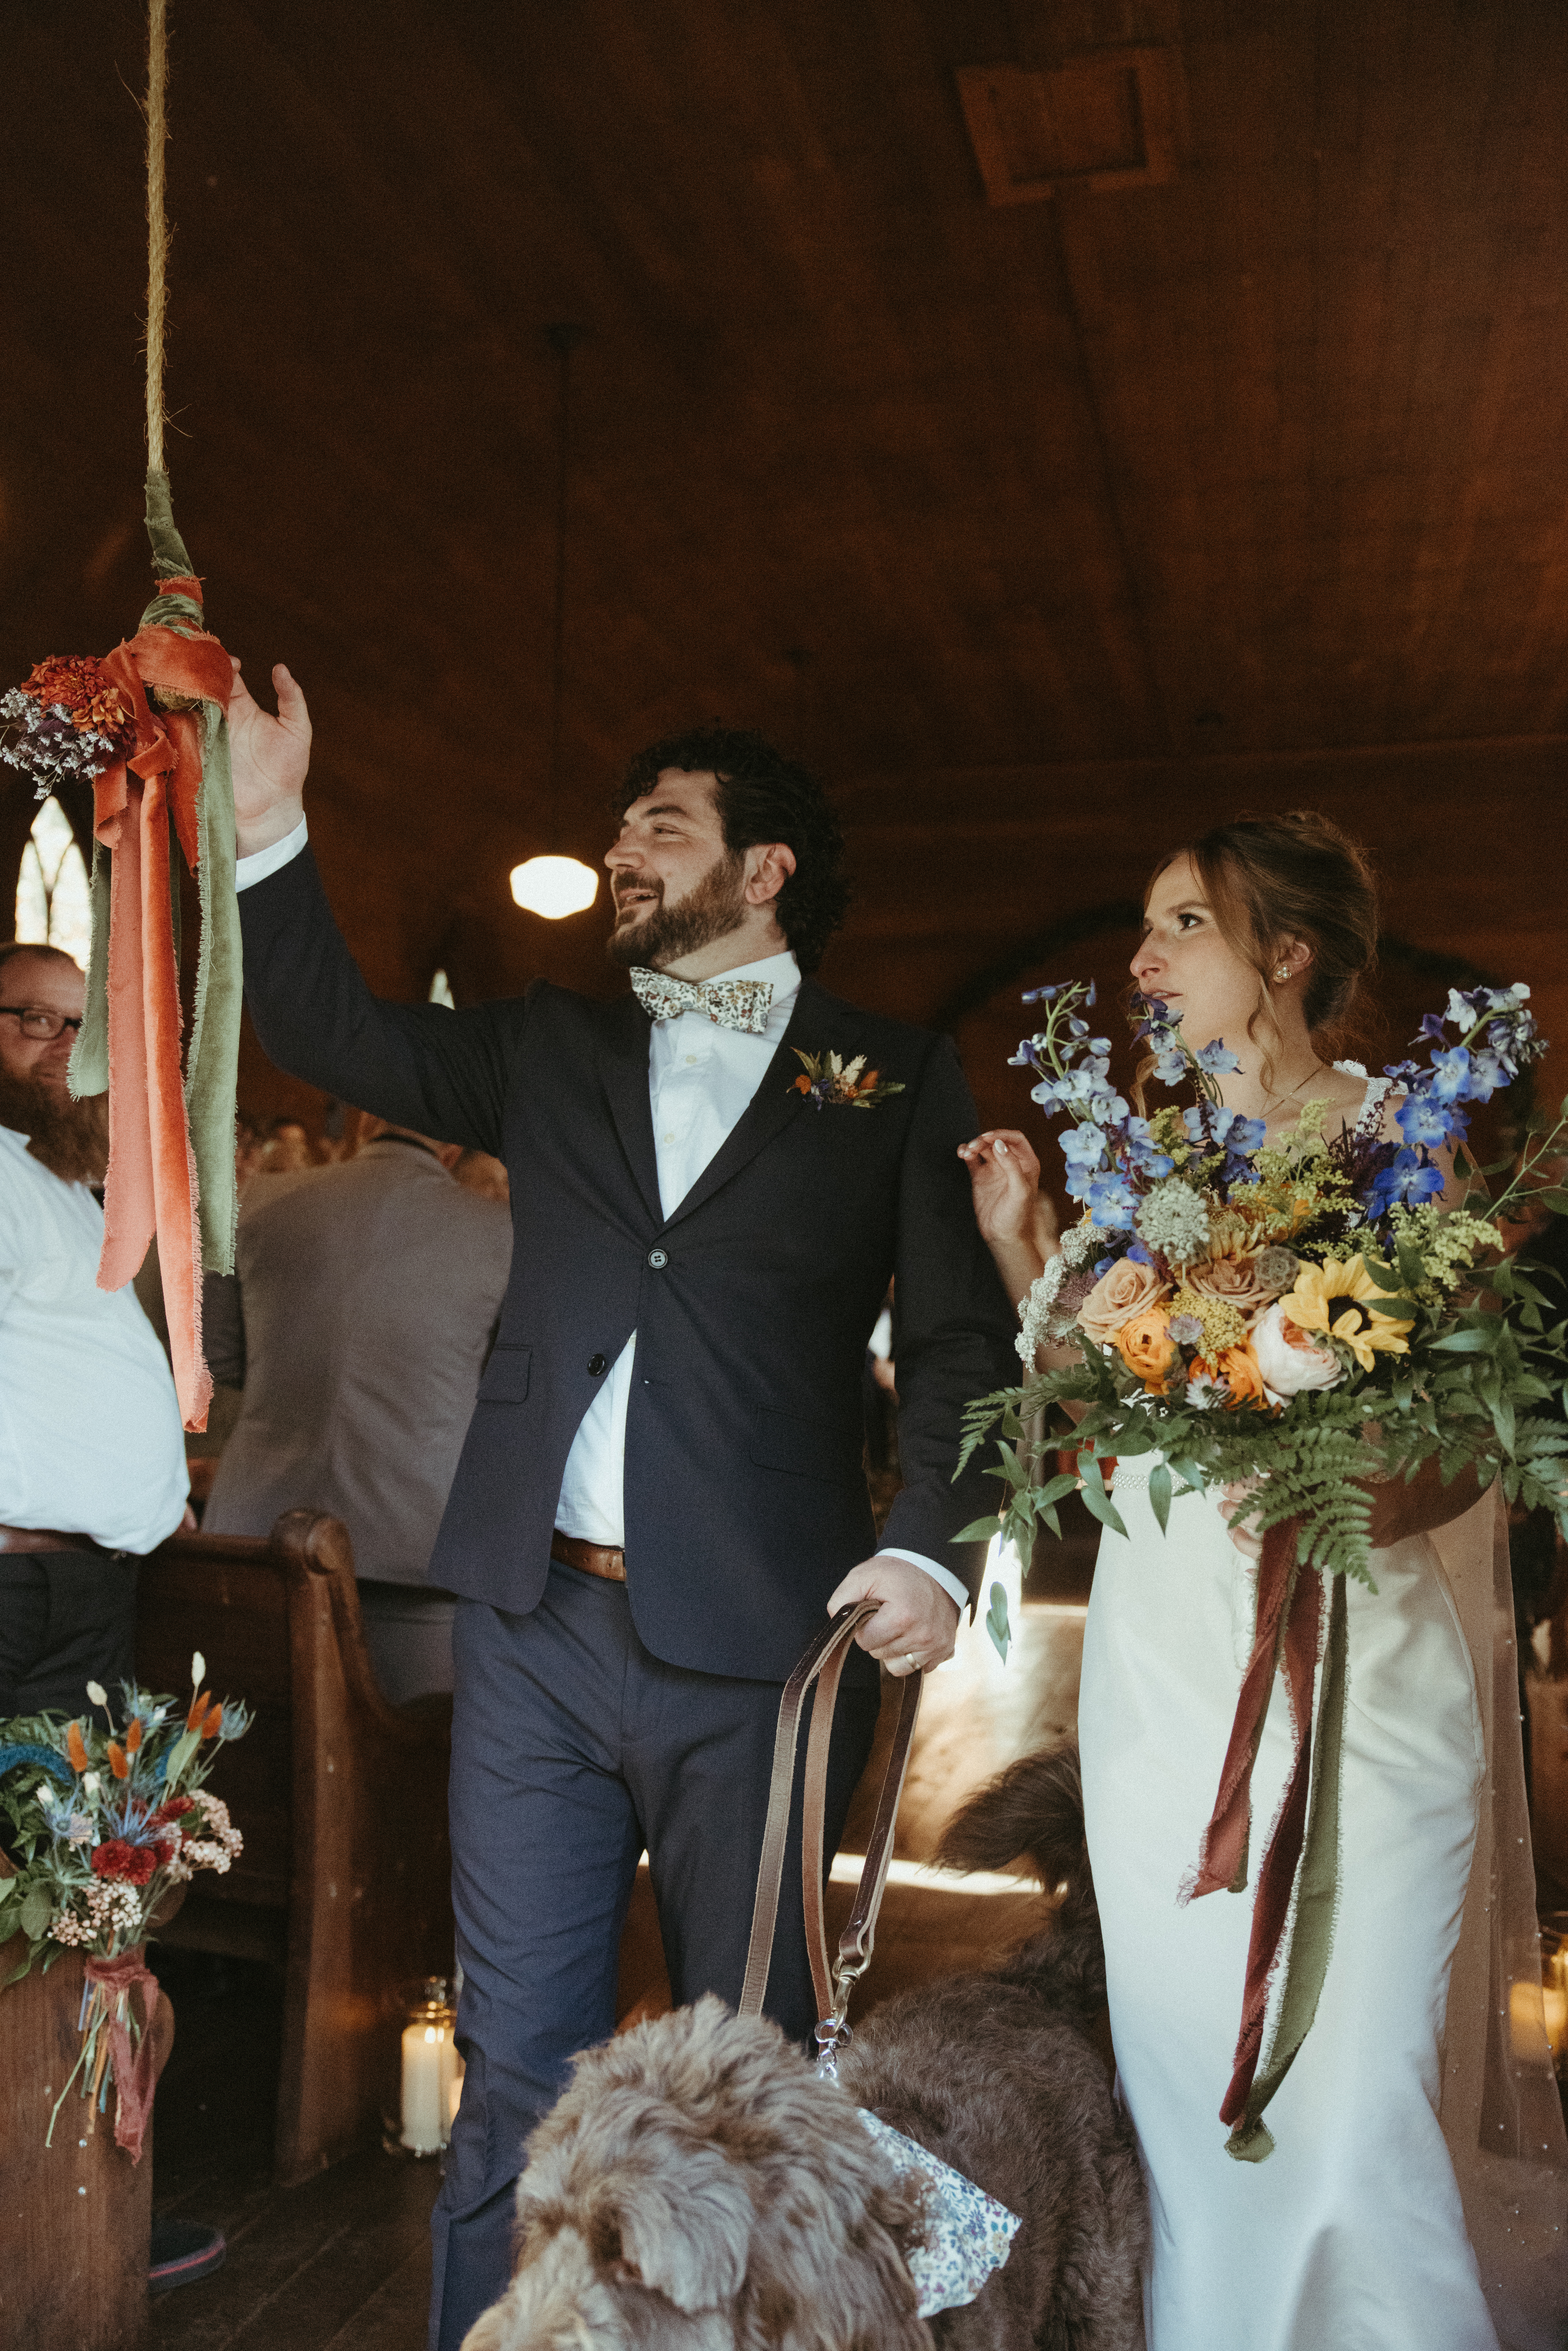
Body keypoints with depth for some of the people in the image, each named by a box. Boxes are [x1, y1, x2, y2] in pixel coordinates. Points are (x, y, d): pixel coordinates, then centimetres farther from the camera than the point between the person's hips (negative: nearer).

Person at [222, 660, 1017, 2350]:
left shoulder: (896, 1081, 4)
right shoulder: (554, 1044, 15)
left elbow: (962, 1345, -1)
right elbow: (338, 1035, 13)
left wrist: (933, 1547, -15)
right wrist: (270, 827, 3)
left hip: (761, 1643, -2)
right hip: (538, 1624, 3)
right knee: (518, 2066, 10)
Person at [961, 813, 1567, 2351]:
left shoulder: (1402, 1140, -4)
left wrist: (1344, 1502, -25)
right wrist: (1015, 1244, 2)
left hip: (1349, 1665, -4)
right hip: (1164, 1676, 5)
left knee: (1351, 2111, -2)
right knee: (1184, 2099, 14)